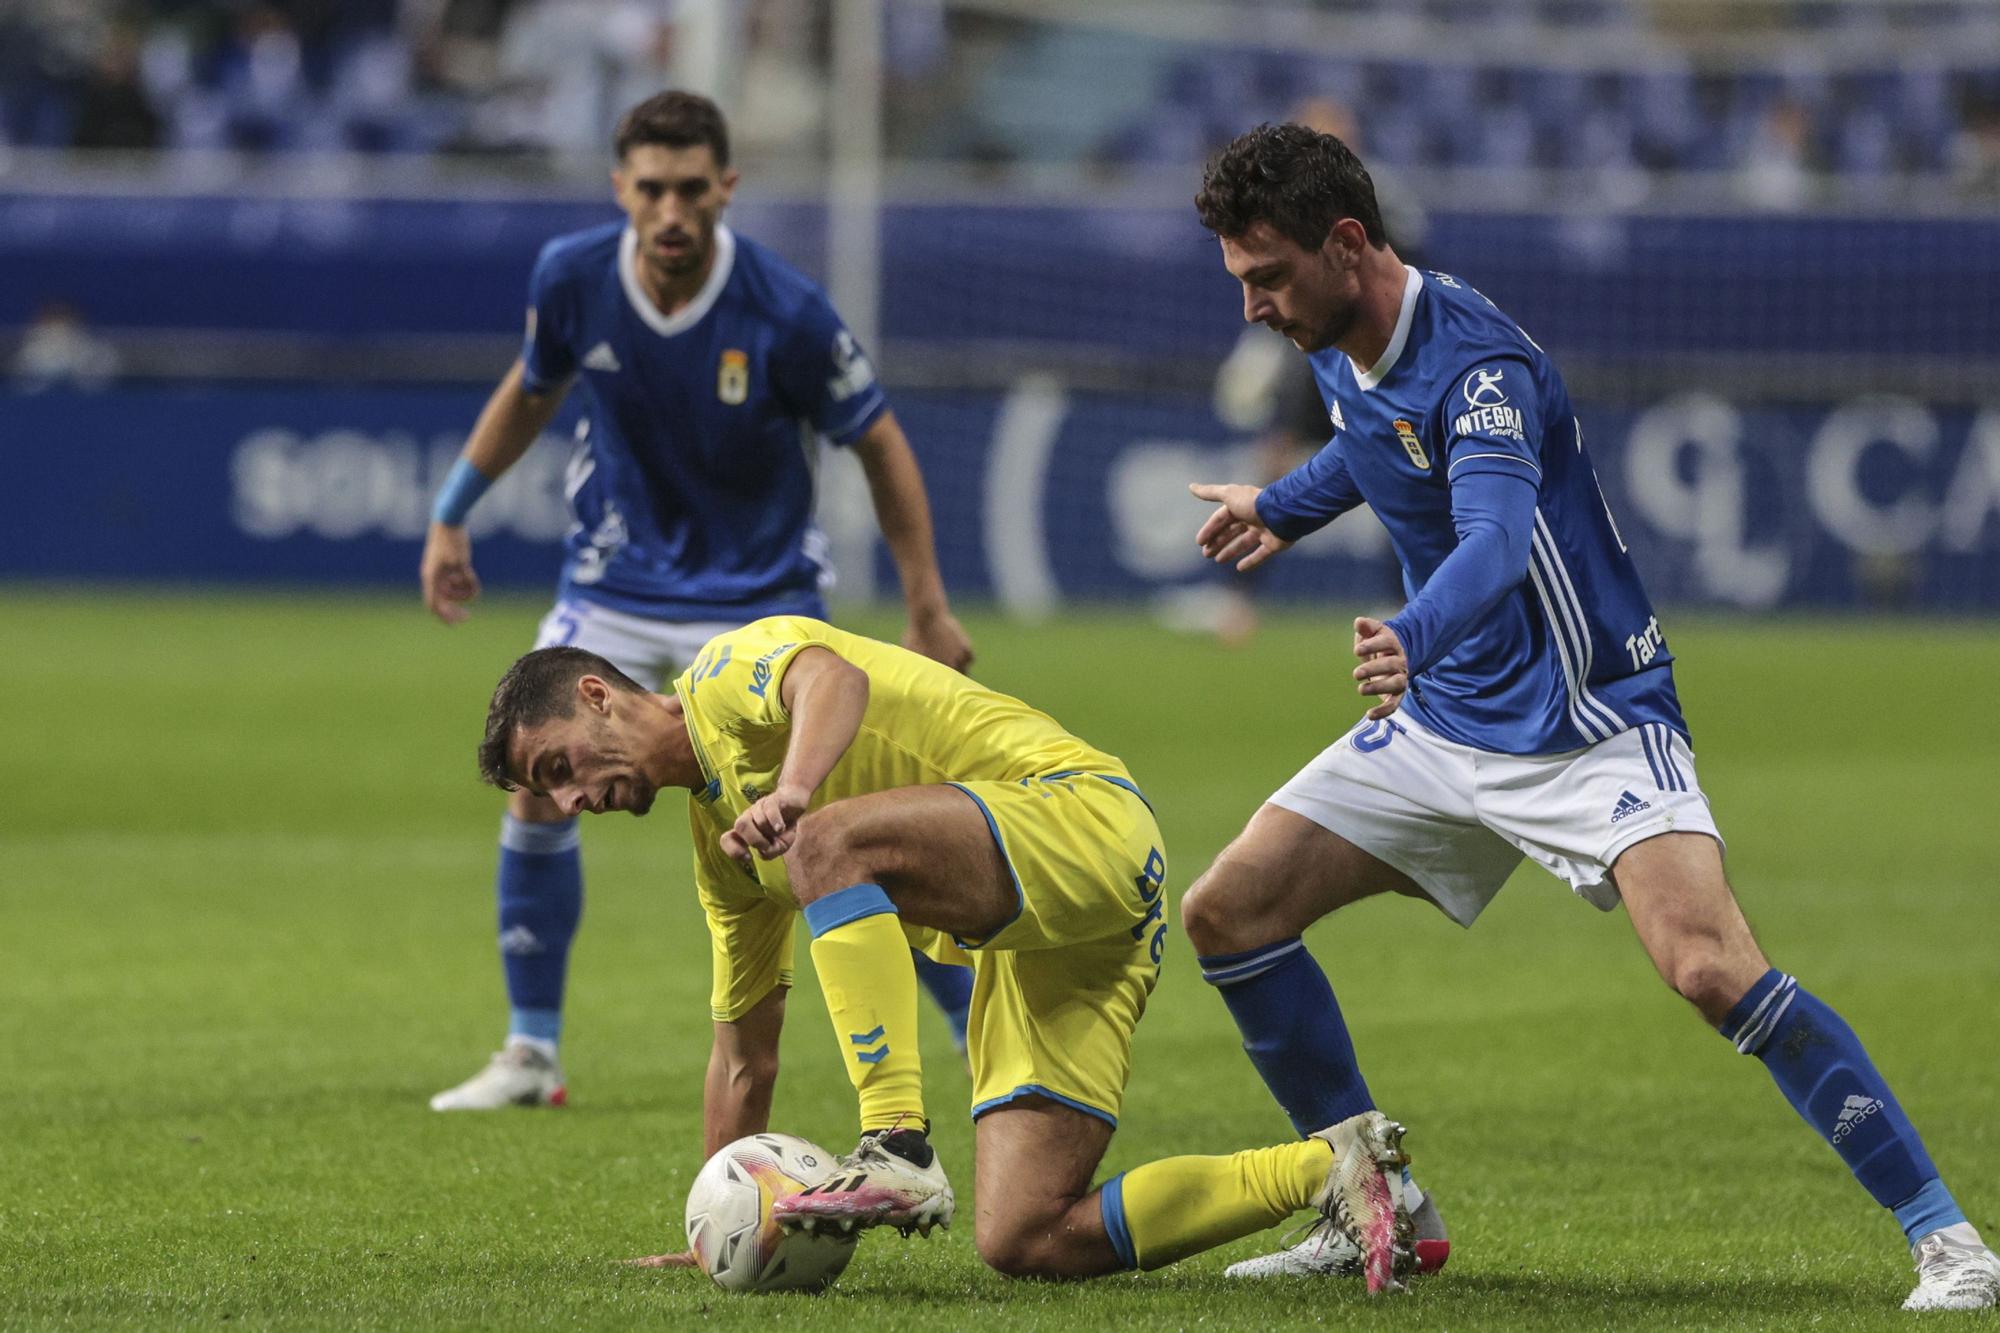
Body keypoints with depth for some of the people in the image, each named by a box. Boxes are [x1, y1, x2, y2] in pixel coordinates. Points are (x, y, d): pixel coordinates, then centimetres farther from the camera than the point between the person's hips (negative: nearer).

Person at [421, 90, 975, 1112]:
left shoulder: (785, 316, -24)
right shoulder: (571, 279, -14)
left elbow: (881, 447, -10)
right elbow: (530, 392, 9)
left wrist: (928, 609, -9)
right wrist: (451, 514, 12)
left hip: (760, 591, -3)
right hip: (616, 584, 3)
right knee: (538, 791, -7)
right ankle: (531, 1056, 8)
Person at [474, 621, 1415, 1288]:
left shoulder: (725, 677, -2)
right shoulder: (720, 842, 24)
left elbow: (834, 677, -26)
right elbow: (744, 1052, 32)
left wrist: (792, 792, -45)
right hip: (1025, 951, 10)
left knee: (831, 843, -33)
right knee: (1025, 1243, -7)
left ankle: (898, 1154, -39)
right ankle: (1325, 1167, 3)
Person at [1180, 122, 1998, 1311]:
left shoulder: (1479, 364, -25)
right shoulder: (1341, 347, 2)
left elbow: (1495, 539, -44)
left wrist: (1413, 640, -63)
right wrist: (1285, 506, 41)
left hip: (1590, 722, -9)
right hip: (1444, 727, 9)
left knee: (1713, 967, -28)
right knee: (1229, 913, 0)